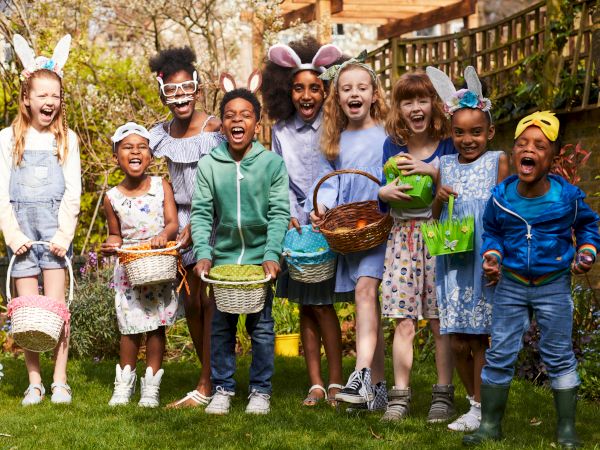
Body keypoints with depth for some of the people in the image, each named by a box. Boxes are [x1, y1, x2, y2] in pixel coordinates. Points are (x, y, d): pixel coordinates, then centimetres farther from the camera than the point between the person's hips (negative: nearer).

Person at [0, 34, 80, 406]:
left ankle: (60, 381, 3)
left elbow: (73, 192, 4)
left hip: (56, 226, 0)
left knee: (56, 305, -3)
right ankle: (34, 383, 7)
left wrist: (65, 233, -7)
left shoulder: (67, 139, 7)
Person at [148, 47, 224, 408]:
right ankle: (214, 379, 19)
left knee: (210, 301, -8)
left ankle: (207, 387, -4)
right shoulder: (163, 135, 6)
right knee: (191, 303, 8)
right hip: (183, 222, 6)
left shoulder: (215, 129, -12)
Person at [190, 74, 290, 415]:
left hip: (260, 257, -1)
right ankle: (223, 388, 19)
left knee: (261, 326, 4)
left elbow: (279, 213, -7)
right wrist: (203, 253, -15)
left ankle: (261, 390, 16)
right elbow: (201, 213, -3)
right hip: (222, 257, 1)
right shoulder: (209, 165, -2)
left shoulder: (273, 163, -5)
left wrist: (272, 255, -18)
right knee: (221, 326, 7)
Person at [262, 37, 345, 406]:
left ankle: (336, 382, 3)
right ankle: (316, 384, 11)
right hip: (296, 226, 4)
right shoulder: (281, 132, 8)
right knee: (305, 305, 6)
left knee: (321, 303, -7)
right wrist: (289, 216, -5)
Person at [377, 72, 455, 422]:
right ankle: (400, 395, 7)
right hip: (404, 237, 2)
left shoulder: (449, 144, -1)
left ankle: (444, 396, 12)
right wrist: (385, 193, -11)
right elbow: (386, 189, 12)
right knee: (404, 323, 0)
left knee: (442, 321, 1)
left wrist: (432, 171, -19)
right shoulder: (393, 146, 8)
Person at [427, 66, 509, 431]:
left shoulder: (498, 162, -3)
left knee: (479, 337, 0)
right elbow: (436, 216, 13)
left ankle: (480, 410, 10)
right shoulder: (445, 165, 9)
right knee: (457, 340, 5)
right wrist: (439, 199, -6)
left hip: (484, 260, -4)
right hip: (453, 261, 4)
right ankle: (475, 400, 22)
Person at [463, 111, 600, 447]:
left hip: (554, 286, -2)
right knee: (500, 354, 5)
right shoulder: (501, 197, -9)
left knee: (559, 356, 6)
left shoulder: (568, 197, -13)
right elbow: (492, 232, 10)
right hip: (511, 284, 2)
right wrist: (492, 257, -7)